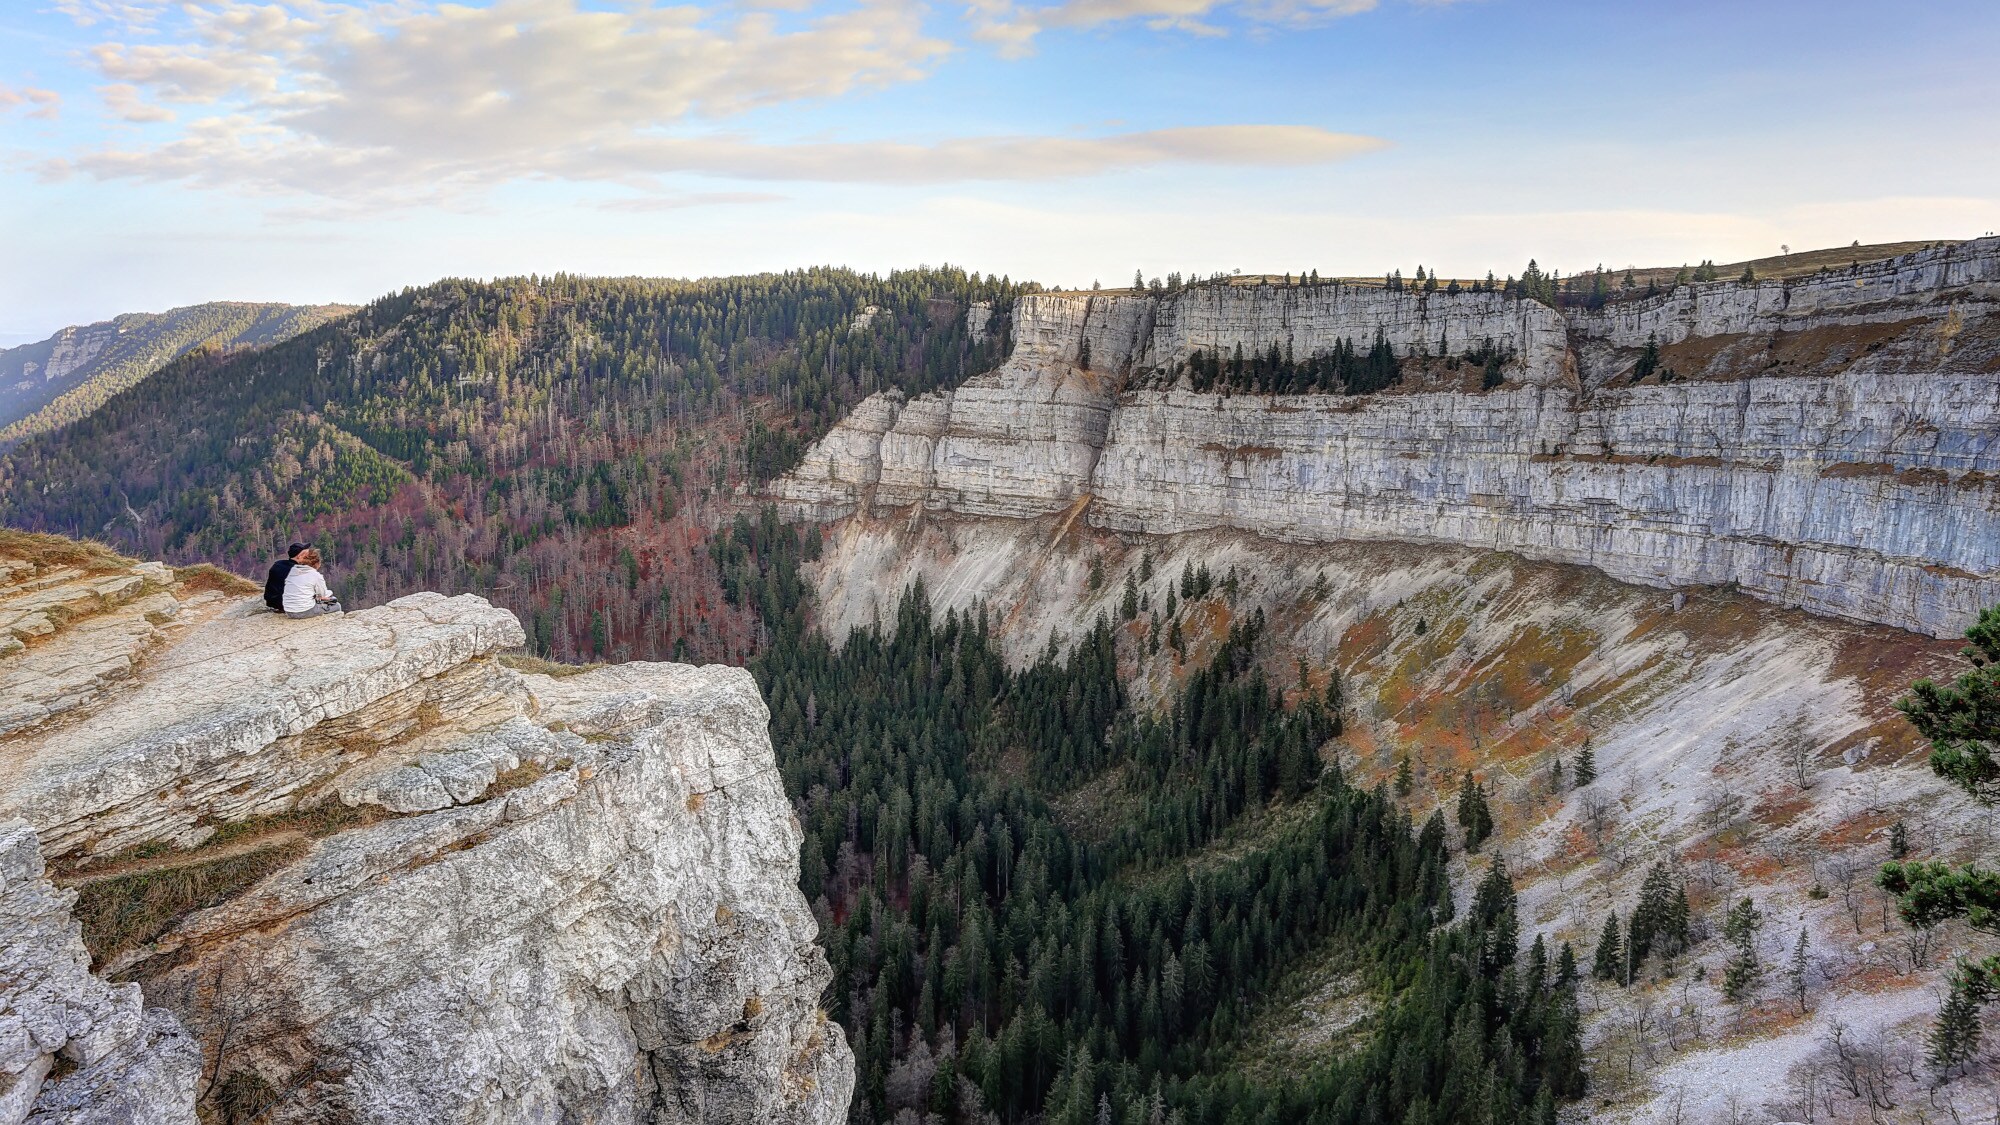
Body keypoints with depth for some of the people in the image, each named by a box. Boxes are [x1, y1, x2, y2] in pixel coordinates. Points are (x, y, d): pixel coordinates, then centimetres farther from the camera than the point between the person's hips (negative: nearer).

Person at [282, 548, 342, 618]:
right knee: (336, 605, 17)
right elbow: (323, 595, 3)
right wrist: (329, 593, 25)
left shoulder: (291, 571, 7)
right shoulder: (316, 575, -7)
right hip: (306, 612, -6)